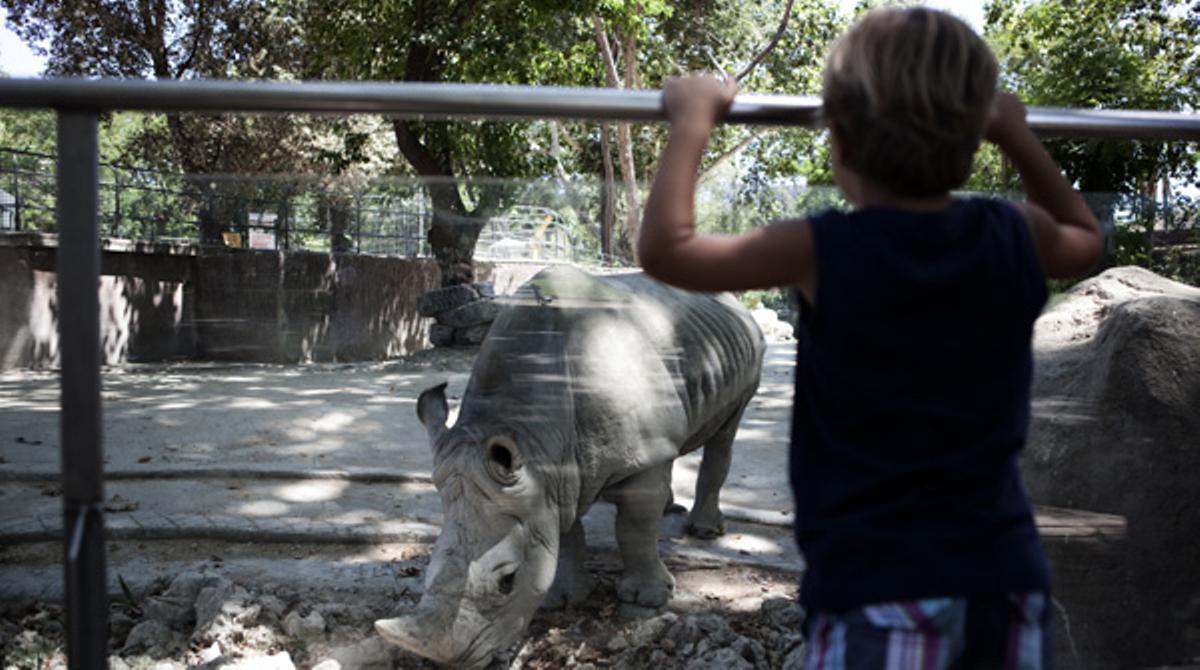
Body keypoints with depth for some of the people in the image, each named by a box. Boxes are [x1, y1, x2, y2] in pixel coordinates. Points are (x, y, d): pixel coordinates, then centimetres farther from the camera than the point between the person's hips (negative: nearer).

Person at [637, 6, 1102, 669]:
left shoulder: (821, 253, -11)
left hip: (879, 587, -5)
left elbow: (664, 248, -3)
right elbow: (1086, 238, 27)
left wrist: (694, 117, 7)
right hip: (1006, 579, 5)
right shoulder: (1016, 238, 2)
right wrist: (1017, 136, 33)